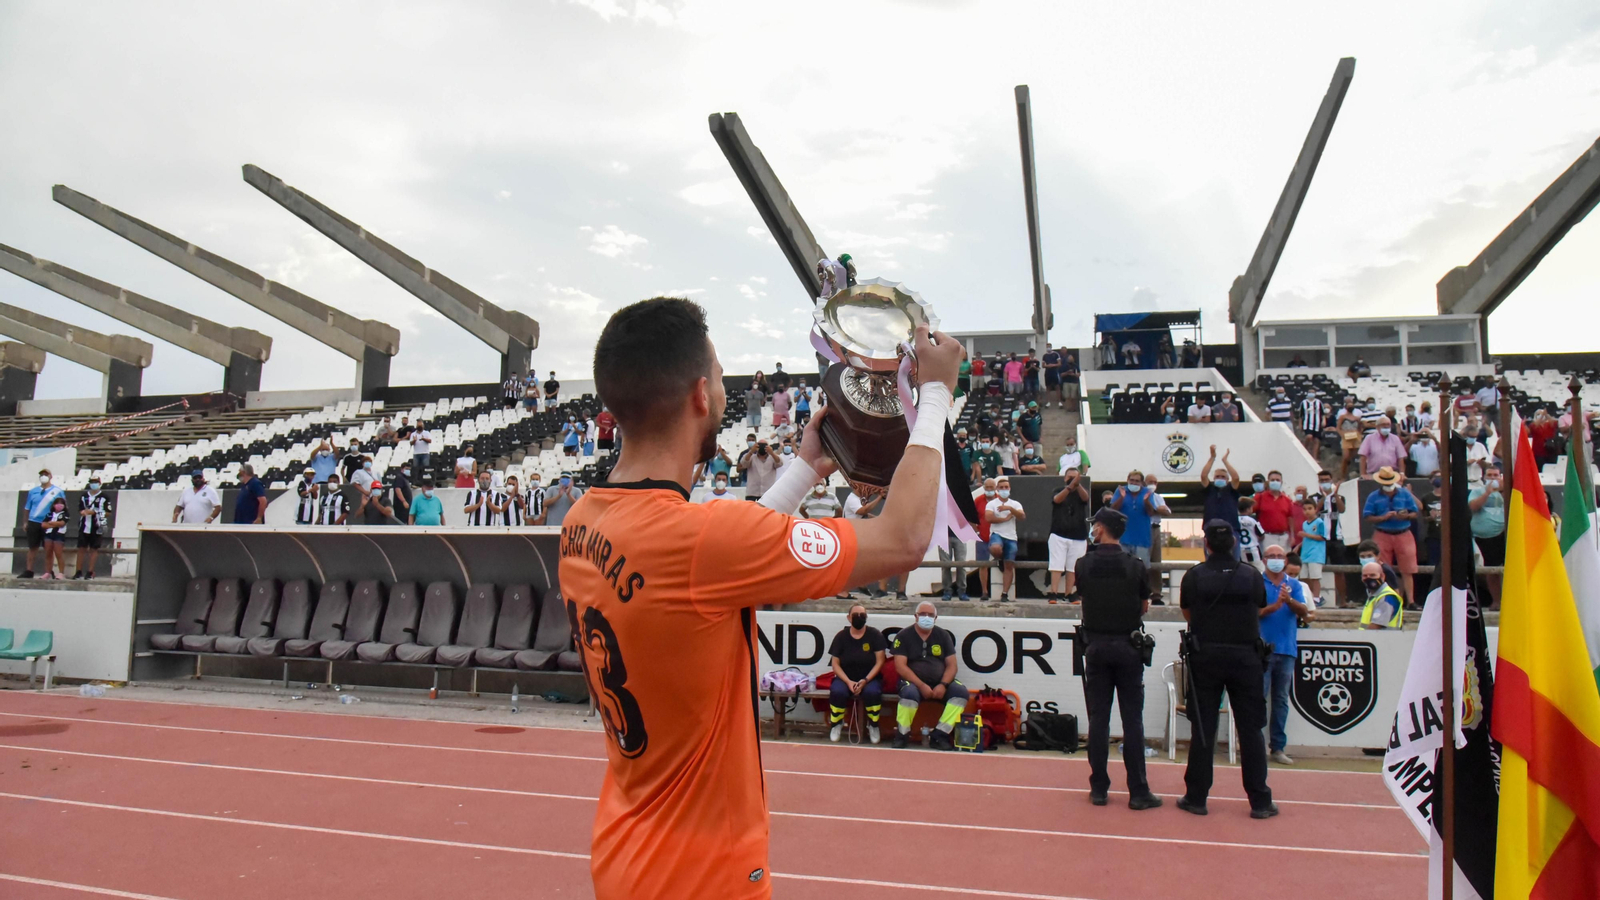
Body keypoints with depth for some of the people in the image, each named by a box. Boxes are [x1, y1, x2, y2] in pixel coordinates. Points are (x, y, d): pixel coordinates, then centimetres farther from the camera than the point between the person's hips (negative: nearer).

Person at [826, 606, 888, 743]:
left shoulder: (875, 635, -2)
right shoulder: (841, 636, 0)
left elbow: (880, 662, -5)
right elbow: (835, 663, -1)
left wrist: (865, 680, -17)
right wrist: (848, 682, -16)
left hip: (869, 677, -1)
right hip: (845, 677, 1)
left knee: (872, 692, -34)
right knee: (837, 692, -32)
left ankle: (873, 725, -6)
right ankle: (836, 724, -4)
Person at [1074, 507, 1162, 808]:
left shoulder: (1083, 564, -5)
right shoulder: (1136, 567, -6)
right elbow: (1145, 607, 4)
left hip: (1096, 647, 1)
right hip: (1128, 647, -1)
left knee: (1098, 719, 6)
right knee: (1132, 720, 3)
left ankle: (1099, 789, 10)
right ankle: (1138, 792, 5)